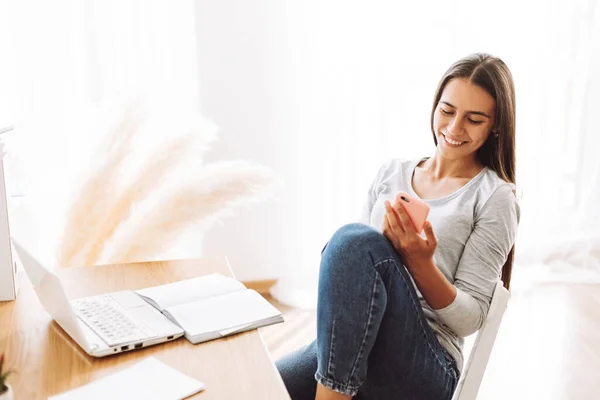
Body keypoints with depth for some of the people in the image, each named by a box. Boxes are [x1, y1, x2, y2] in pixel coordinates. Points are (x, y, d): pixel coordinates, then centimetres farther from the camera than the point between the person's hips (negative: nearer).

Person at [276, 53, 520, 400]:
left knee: (354, 240, -29)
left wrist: (420, 262, -18)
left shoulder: (494, 198, 2)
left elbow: (470, 319, -2)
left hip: (424, 368, -2)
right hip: (345, 347, 3)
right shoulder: (392, 173, 14)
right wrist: (386, 248, -9)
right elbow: (356, 263, 13)